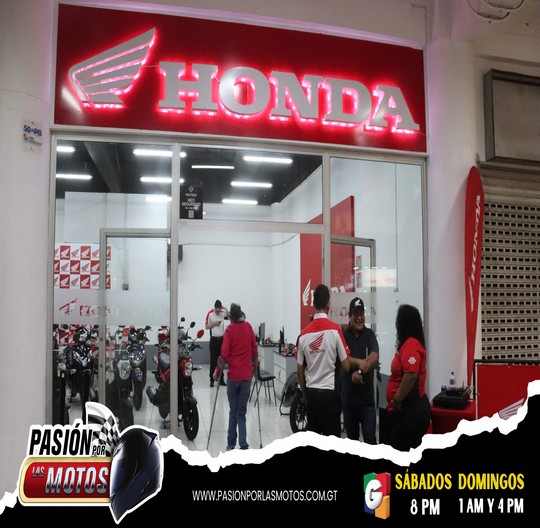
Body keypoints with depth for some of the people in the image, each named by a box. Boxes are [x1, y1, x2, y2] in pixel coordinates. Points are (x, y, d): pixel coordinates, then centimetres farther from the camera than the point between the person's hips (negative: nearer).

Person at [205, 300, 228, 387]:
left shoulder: (223, 312, 4)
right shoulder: (210, 314, -5)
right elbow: (206, 326, -3)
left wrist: (225, 308, -20)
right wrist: (214, 323, -16)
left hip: (222, 338, 3)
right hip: (214, 339, -3)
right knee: (213, 360, -1)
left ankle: (221, 379, 15)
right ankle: (212, 380, 5)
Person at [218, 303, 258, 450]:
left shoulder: (230, 329, -9)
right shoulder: (249, 327, 2)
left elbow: (224, 354, -13)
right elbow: (254, 350, 7)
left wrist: (218, 370, 3)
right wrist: (254, 366, 21)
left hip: (234, 374, -3)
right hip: (247, 374, 3)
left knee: (233, 411, 10)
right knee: (241, 411, 8)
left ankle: (231, 443, 18)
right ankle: (243, 444, 0)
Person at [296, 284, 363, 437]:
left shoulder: (304, 333, -2)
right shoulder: (335, 329, -13)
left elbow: (299, 372, 4)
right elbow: (346, 366, -8)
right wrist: (358, 363, 13)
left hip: (311, 393, 4)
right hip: (330, 393, -4)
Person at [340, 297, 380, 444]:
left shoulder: (370, 334, 0)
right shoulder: (343, 335, 0)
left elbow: (375, 357, -14)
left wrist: (360, 371, -29)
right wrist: (361, 363, -23)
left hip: (367, 396, -1)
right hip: (348, 396, 1)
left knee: (370, 438, -2)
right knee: (351, 437, 15)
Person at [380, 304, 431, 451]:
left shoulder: (410, 345, -19)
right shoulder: (410, 343, 13)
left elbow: (411, 375, -29)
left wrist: (397, 401, -22)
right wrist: (397, 402, 18)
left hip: (410, 410, -10)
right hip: (409, 408, 10)